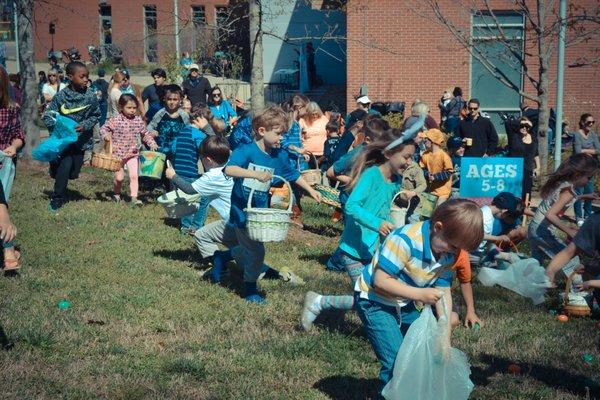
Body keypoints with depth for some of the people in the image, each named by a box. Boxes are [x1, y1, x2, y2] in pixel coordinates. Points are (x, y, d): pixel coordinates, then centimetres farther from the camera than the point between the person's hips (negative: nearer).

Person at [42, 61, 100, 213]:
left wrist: (85, 125, -14)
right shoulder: (61, 96, -12)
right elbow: (47, 116, -5)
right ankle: (56, 199, 4)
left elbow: (96, 115, 3)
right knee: (65, 166, -15)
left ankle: (58, 196, 37)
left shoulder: (91, 97, -9)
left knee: (73, 172, 8)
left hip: (81, 139, 2)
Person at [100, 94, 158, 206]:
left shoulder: (138, 120, 1)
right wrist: (106, 135, -26)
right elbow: (103, 128, -5)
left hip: (133, 154, 2)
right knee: (119, 177, 7)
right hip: (118, 154, -2)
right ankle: (116, 194, 33)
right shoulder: (115, 120, -11)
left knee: (134, 176, -8)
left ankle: (134, 198, -7)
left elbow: (145, 134, 13)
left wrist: (152, 143, 0)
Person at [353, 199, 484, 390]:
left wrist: (445, 339, -7)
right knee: (396, 362, -13)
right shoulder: (405, 240, -32)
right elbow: (380, 281, -30)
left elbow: (444, 292, -3)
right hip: (374, 301, -8)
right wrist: (420, 294, -33)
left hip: (404, 303, 8)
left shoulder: (447, 254, -9)